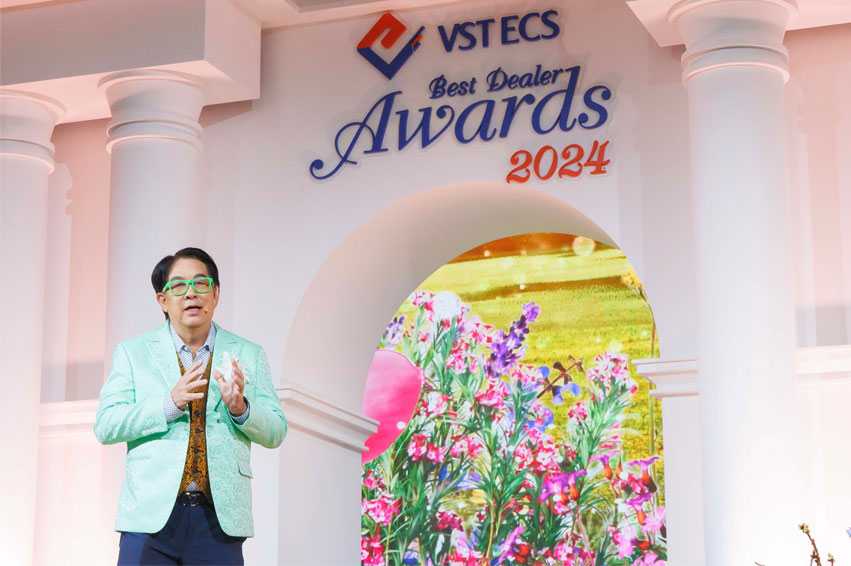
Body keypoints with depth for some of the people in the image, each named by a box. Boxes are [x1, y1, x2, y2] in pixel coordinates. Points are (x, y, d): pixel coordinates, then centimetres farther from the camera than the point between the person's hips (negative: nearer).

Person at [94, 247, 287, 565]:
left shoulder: (248, 356, 13)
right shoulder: (132, 352, 9)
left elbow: (276, 432, 8)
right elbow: (105, 426, -1)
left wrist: (240, 408, -13)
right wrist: (169, 404, -15)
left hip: (220, 520, 1)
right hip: (151, 516, -1)